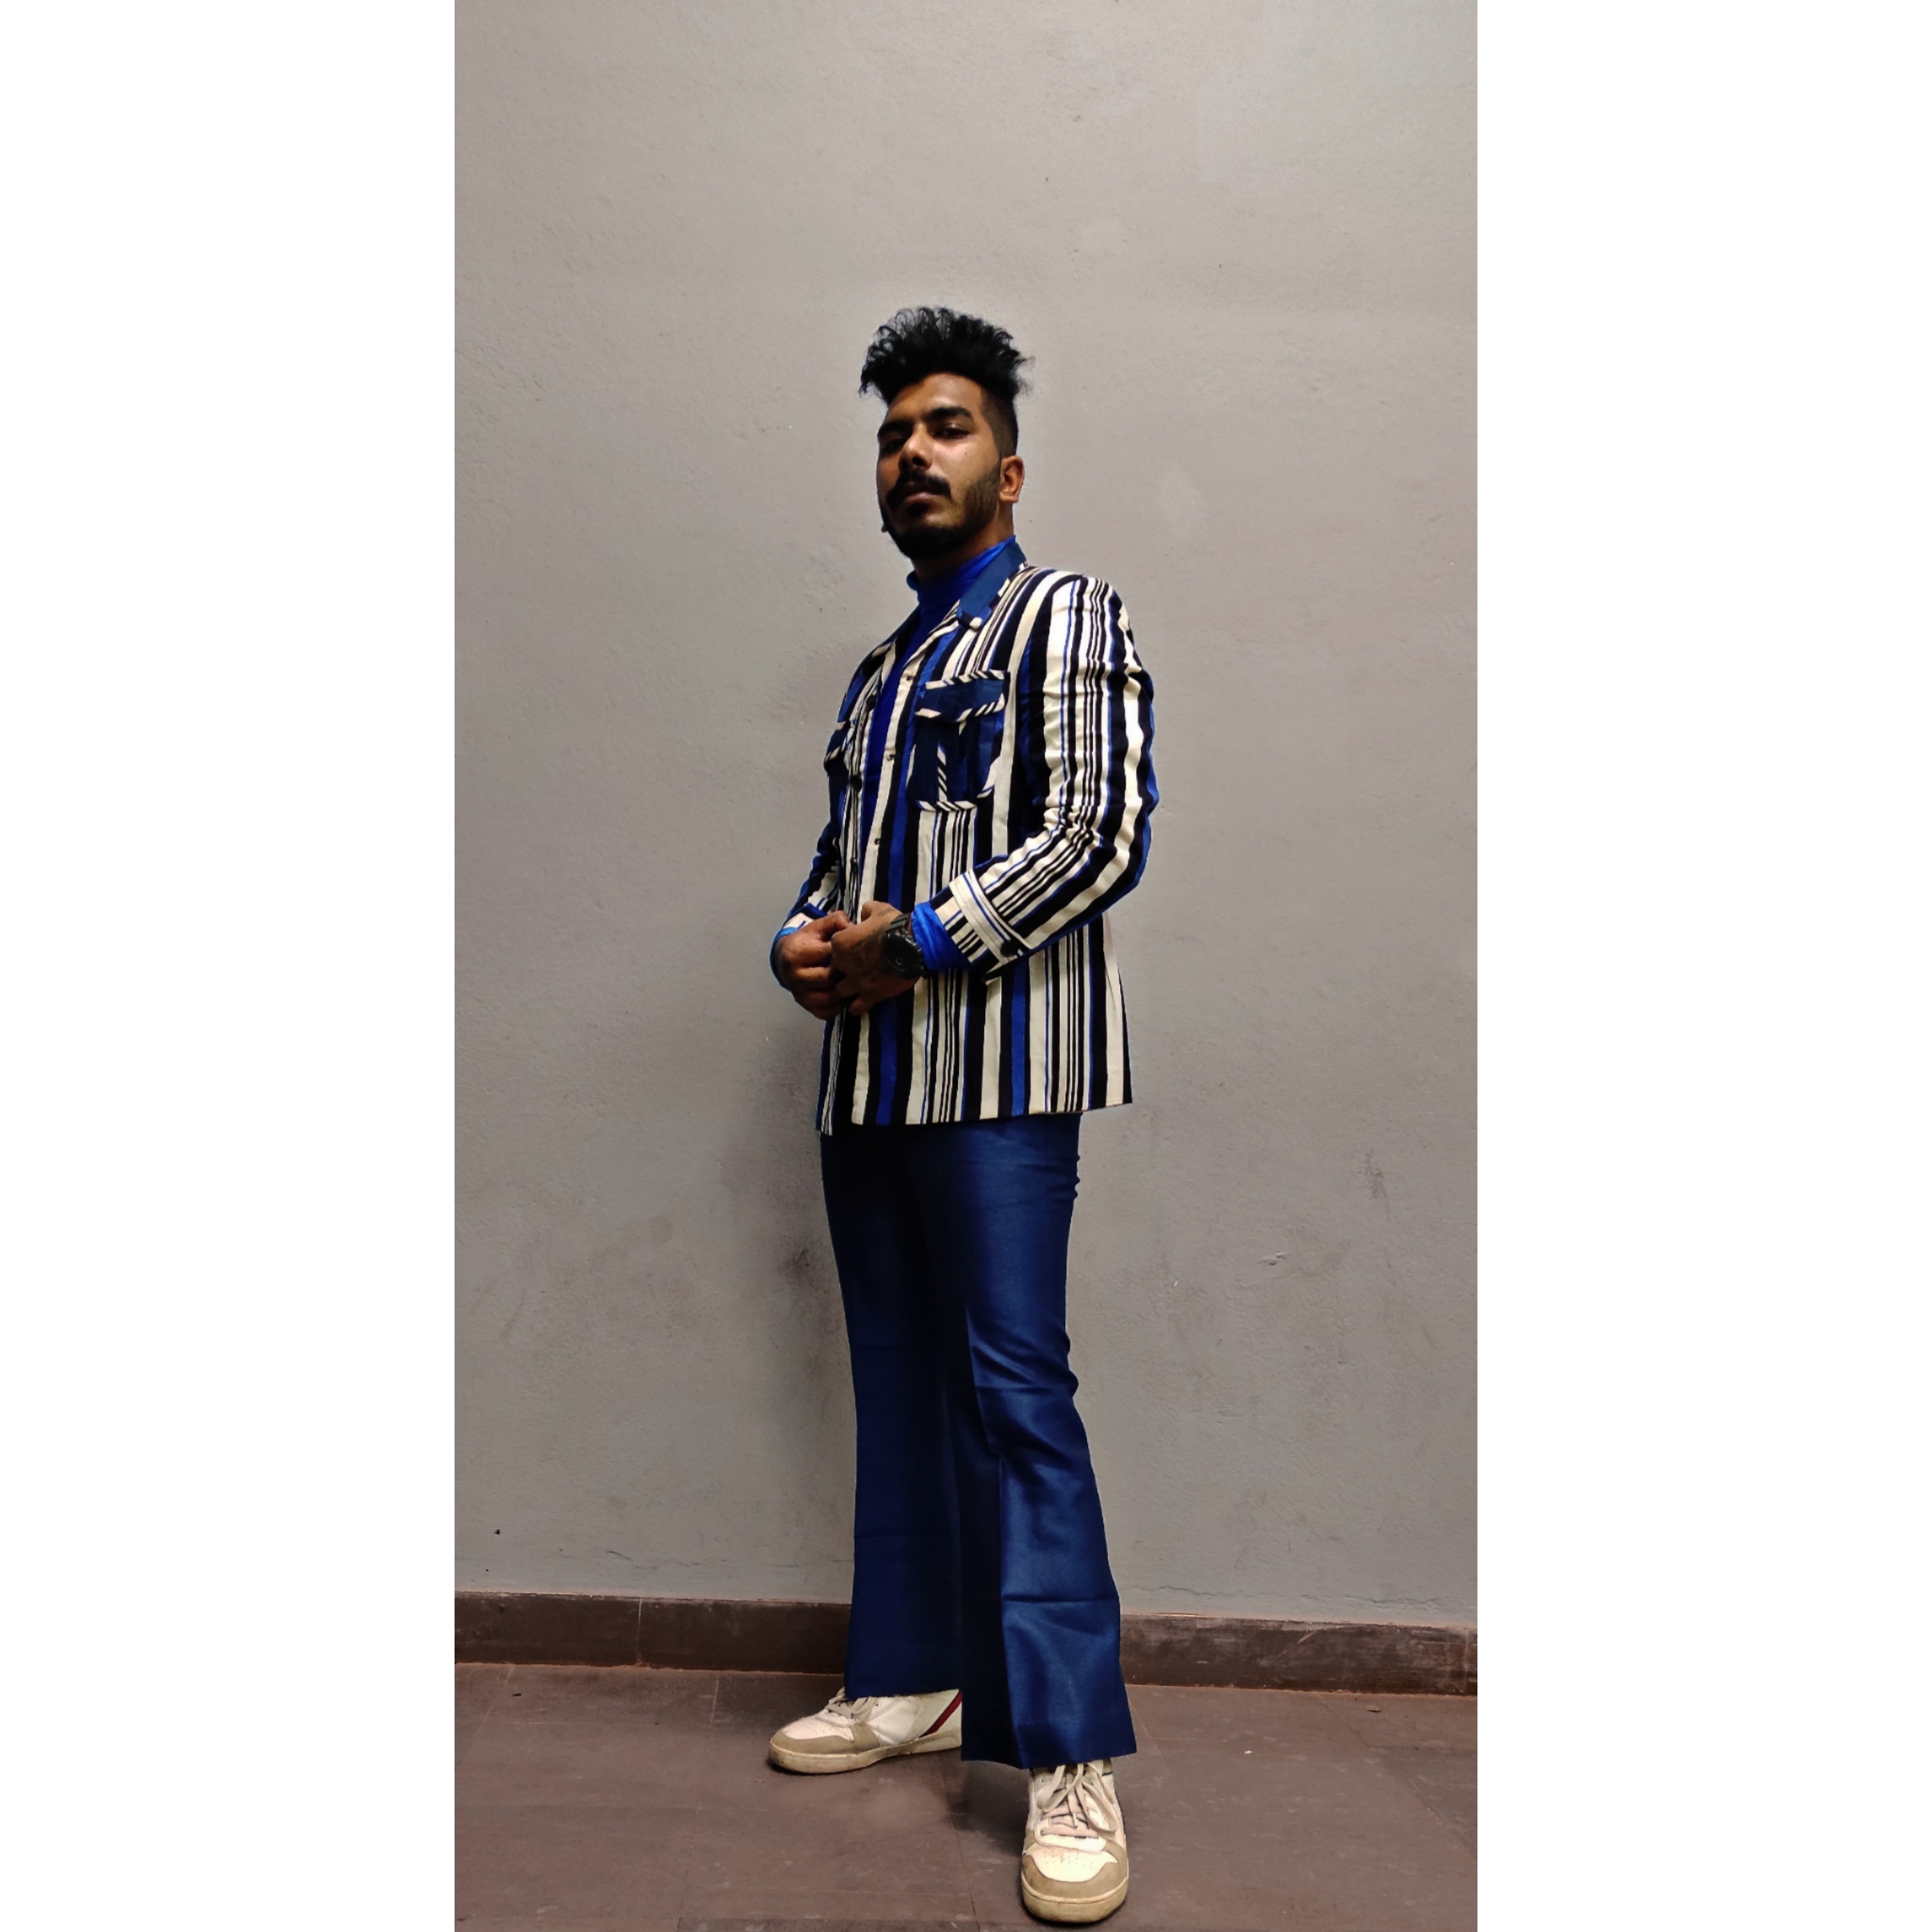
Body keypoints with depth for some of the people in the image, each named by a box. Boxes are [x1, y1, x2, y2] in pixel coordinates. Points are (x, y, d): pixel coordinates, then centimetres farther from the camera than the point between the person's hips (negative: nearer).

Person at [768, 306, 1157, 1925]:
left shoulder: (1066, 618, 2)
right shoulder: (884, 672, 24)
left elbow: (1102, 837, -11)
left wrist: (917, 946, -14)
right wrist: (801, 946, 3)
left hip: (998, 1065, -7)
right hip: (866, 1067, 8)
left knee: (1015, 1386, -9)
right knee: (901, 1383, 11)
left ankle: (1072, 1757, 1)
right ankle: (916, 1682, 24)